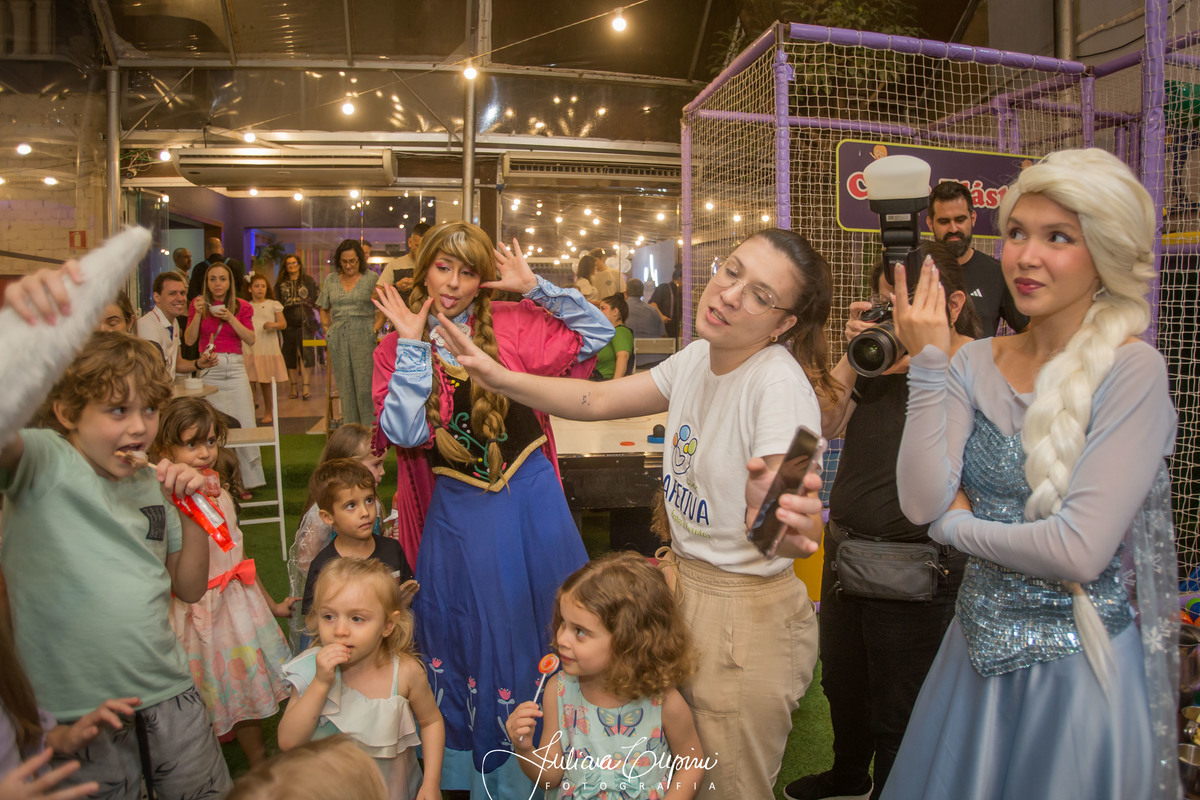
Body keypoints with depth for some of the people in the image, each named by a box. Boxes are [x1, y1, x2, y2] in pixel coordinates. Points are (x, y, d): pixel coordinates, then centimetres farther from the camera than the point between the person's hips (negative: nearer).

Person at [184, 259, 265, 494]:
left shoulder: (242, 307, 7)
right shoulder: (199, 305, 7)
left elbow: (251, 339, -3)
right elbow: (189, 340, 0)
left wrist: (230, 318, -12)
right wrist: (198, 314, -10)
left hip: (235, 369, 0)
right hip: (208, 370, 0)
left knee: (243, 424, -3)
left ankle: (244, 483, 7)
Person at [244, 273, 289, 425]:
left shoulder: (273, 304, 6)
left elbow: (283, 324, 2)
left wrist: (274, 325, -18)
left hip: (268, 349, -1)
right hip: (248, 349, 2)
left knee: (266, 383, 5)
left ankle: (269, 412, 17)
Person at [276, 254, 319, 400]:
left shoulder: (308, 281, 8)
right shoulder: (280, 284, 11)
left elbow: (316, 300, 8)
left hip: (305, 322, -2)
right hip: (288, 323, 2)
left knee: (306, 353, -8)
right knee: (290, 354, 6)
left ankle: (305, 386, -4)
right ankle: (293, 386, 15)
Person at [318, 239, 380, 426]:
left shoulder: (371, 278, 3)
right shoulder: (331, 280, 13)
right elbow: (324, 309, 21)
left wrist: (376, 327, -7)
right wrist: (328, 329, 9)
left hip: (363, 335, -3)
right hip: (338, 338, 3)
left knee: (365, 386, -7)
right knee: (345, 387, 5)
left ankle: (370, 430, 0)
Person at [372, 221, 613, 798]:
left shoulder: (511, 324, -2)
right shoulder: (398, 349, -1)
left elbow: (597, 331, -4)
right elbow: (403, 433, -14)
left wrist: (533, 287, -11)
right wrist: (413, 345, -15)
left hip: (530, 498, 0)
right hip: (459, 511, 0)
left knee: (549, 624, 12)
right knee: (475, 636, 13)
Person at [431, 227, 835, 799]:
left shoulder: (779, 381, -24)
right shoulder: (698, 359, 0)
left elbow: (791, 514, -35)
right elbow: (598, 400, 4)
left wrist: (779, 526, -58)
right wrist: (501, 378, -6)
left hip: (748, 613, -7)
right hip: (681, 581, 7)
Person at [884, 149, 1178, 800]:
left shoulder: (1131, 372, -16)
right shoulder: (975, 363, -2)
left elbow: (1079, 550, -23)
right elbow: (921, 502, -13)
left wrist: (955, 525, -9)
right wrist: (929, 364, -15)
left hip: (1078, 667, -4)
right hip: (980, 648, 4)